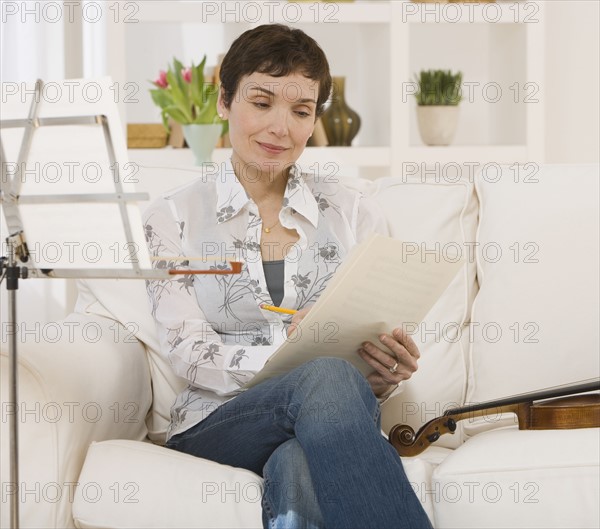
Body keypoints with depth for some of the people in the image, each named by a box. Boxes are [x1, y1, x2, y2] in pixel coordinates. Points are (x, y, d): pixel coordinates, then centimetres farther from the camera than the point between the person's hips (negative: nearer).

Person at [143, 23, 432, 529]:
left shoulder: (355, 213, 13)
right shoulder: (173, 217, 8)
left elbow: (382, 349, 12)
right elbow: (190, 355, -4)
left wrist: (388, 373, -14)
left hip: (329, 426, 1)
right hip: (216, 426, -1)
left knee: (298, 467, -40)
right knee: (328, 378, -36)